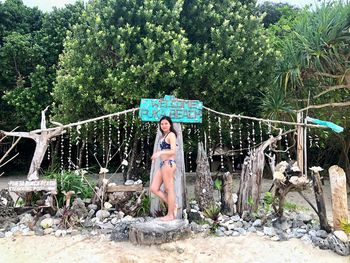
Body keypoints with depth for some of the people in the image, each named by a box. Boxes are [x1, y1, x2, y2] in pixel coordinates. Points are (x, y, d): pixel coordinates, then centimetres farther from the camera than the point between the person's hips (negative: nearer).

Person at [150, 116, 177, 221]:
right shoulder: (163, 136, 21)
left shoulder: (171, 134, -4)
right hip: (162, 164, 9)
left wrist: (160, 153, -26)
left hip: (168, 163, -9)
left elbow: (173, 151, -16)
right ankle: (173, 205, 16)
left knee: (169, 189, -2)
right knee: (154, 188, 6)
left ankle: (170, 215, 8)